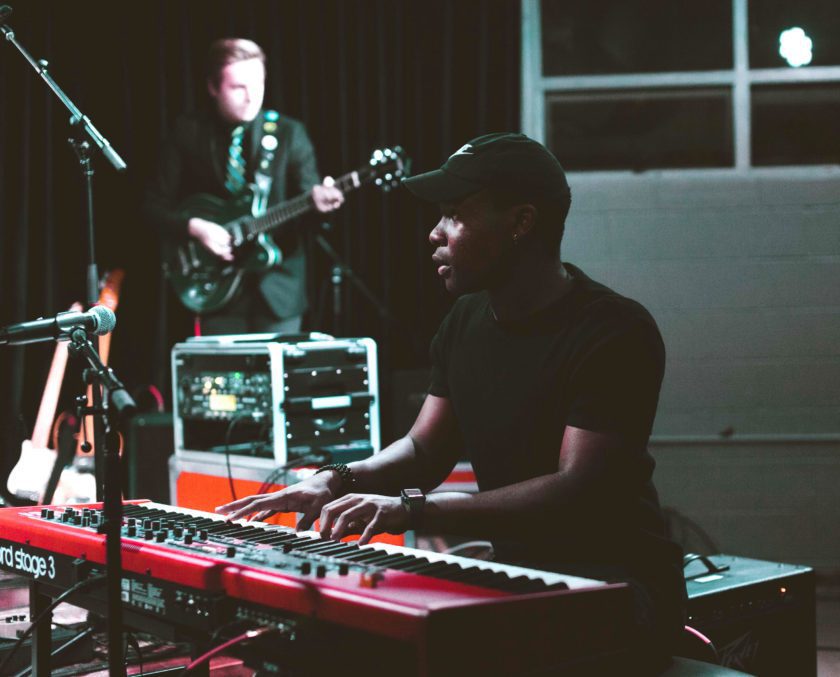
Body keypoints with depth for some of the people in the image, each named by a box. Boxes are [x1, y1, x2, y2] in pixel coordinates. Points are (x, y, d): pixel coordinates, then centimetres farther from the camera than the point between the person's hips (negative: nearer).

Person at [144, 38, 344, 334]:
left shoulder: (289, 133, 1)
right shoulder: (188, 132, 1)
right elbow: (156, 204, 3)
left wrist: (317, 201, -28)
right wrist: (194, 227, -14)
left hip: (277, 285, 0)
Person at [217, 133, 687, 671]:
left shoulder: (617, 334, -16)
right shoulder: (467, 323, 9)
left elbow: (577, 492, -25)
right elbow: (425, 449, 14)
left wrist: (414, 509, -31)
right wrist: (339, 480, -6)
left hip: (616, 585, -7)